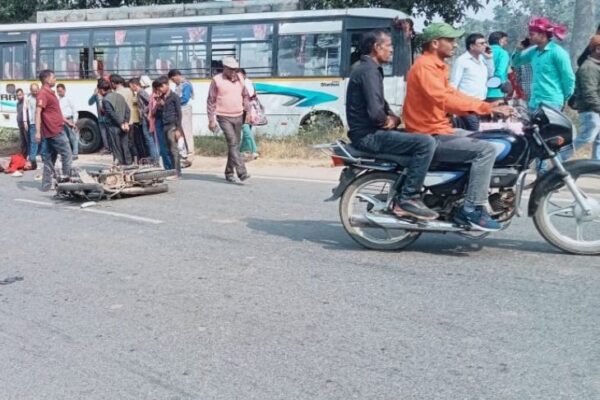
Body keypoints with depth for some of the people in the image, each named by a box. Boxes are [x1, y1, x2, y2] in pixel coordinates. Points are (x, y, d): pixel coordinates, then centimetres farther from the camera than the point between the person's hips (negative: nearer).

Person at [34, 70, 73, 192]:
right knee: (67, 155, -3)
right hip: (55, 131, -10)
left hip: (52, 131, 10)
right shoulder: (43, 94, -14)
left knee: (49, 158, 10)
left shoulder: (49, 93, 17)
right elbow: (38, 112, -23)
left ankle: (46, 185, 12)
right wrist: (37, 132, -29)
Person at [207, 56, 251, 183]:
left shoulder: (239, 78, 10)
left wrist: (248, 111, 12)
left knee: (235, 145, 8)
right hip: (224, 117, -5)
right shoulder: (217, 80, -4)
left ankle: (229, 173, 19)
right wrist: (211, 120, -5)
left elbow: (245, 96, 19)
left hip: (238, 117, 5)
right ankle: (241, 172, -23)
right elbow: (211, 101, -2)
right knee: (232, 143, -16)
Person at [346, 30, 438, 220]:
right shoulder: (369, 71, -16)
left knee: (415, 138, 22)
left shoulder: (367, 67, 17)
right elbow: (375, 112, -27)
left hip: (370, 132, 11)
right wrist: (387, 121, -6)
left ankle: (408, 193, 19)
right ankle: (407, 199, -16)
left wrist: (393, 118, 6)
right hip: (369, 136, -11)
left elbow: (380, 104, 25)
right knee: (425, 143, -19)